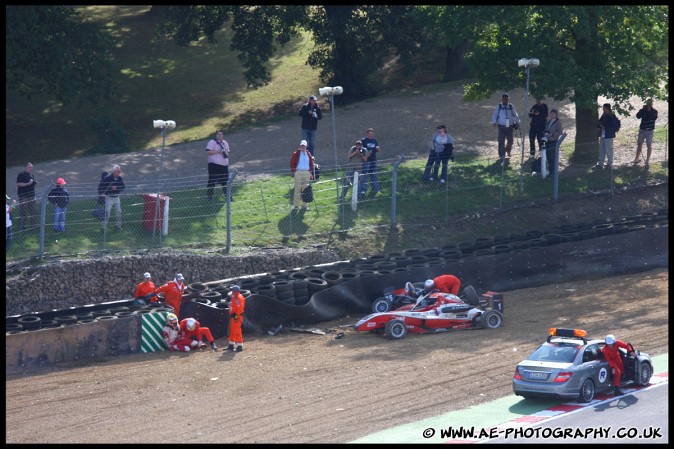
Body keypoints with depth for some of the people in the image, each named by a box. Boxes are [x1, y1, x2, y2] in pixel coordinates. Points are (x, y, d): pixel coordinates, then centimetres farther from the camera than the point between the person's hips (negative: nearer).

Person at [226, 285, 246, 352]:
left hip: (237, 317, -11)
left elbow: (240, 308, -24)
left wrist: (236, 316, -24)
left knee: (237, 331, -11)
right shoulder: (234, 298, 17)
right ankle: (231, 345, 26)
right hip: (233, 317, 11)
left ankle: (240, 346, -9)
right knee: (232, 331, 17)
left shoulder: (239, 297, -15)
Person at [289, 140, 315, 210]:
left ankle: (304, 204, 15)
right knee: (297, 188, -5)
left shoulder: (308, 154, 11)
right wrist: (293, 171, -8)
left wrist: (311, 172, 9)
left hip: (307, 172, 4)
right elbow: (292, 162, -2)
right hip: (298, 172, -4)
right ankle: (296, 205, -2)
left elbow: (311, 164, 16)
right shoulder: (296, 153, -1)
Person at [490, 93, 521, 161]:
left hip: (509, 127, 2)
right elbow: (494, 115, 4)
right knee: (501, 141, -6)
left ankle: (508, 151, 37)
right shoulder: (498, 107, 2)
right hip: (501, 127, -2)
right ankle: (501, 155, -1)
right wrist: (494, 122, -10)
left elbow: (515, 115, 14)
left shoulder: (511, 107, 7)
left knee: (510, 140, 7)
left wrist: (517, 122, 4)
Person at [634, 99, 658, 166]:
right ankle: (637, 158, 23)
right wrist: (643, 109, -19)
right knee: (639, 144, 9)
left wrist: (649, 111, -19)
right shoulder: (643, 110, 4)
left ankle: (647, 160, 6)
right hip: (642, 130, 2)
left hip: (650, 130, -2)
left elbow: (654, 117, -18)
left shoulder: (654, 111, 0)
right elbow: (638, 116, -12)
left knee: (649, 145, -1)